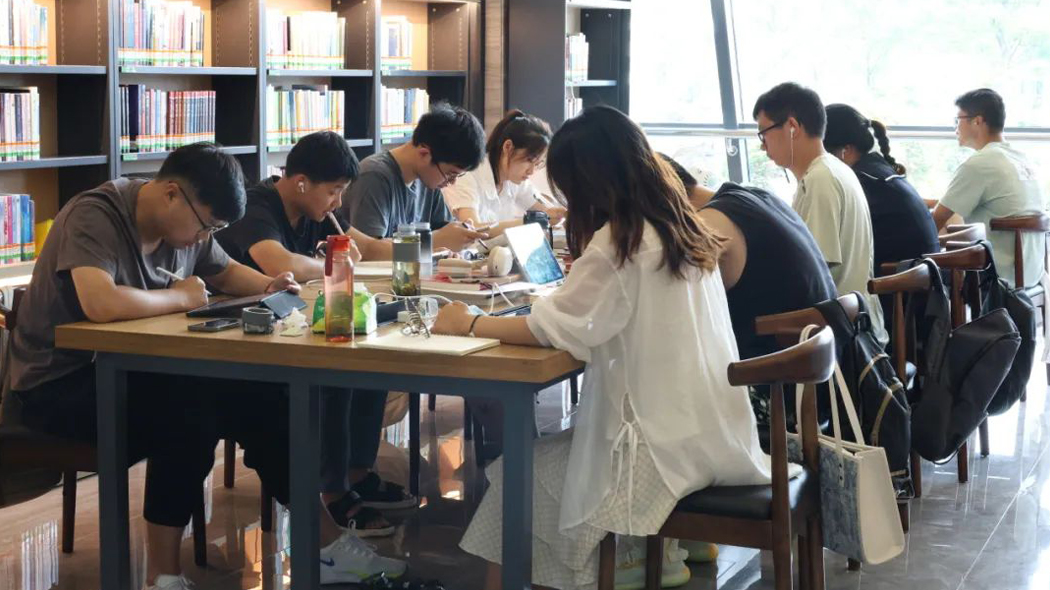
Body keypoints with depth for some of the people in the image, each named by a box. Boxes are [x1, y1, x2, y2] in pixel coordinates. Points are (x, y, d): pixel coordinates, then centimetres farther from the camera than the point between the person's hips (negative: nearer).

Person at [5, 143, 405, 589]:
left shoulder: (185, 221, 2)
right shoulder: (93, 217, -22)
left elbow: (226, 272, 21)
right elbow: (101, 304, -40)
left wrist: (267, 286, -1)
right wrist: (181, 297, -23)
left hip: (131, 370, 8)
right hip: (61, 385, -7)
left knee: (260, 399, -11)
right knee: (188, 411, -32)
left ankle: (325, 545, -1)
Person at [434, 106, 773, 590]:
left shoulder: (618, 240, -16)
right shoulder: (679, 226, 8)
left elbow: (555, 328, -15)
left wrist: (468, 326, -5)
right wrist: (588, 272, 22)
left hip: (670, 445, -8)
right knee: (545, 454, 20)